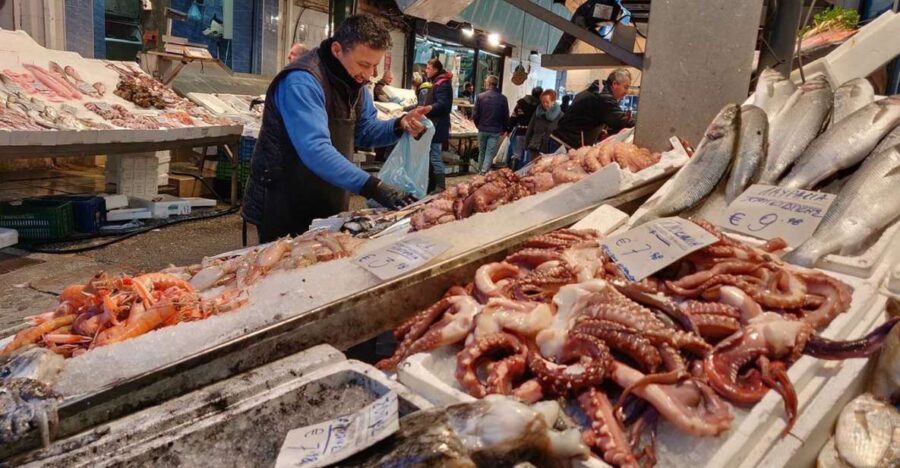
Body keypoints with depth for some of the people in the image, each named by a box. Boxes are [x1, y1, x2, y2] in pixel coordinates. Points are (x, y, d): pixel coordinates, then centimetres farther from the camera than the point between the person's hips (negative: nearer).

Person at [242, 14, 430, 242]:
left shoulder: (353, 80, 3)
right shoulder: (302, 81, -26)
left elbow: (364, 131, 8)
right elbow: (315, 149, -37)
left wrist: (400, 126, -13)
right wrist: (373, 187, -43)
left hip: (329, 206, 8)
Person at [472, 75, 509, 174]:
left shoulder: (480, 96, -6)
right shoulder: (503, 98, -6)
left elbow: (475, 114, -4)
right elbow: (506, 116, -1)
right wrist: (503, 129, 15)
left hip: (482, 129, 1)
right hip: (495, 131, -1)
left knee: (482, 152, 17)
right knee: (490, 154, 1)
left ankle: (480, 172, 27)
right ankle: (484, 173, -8)